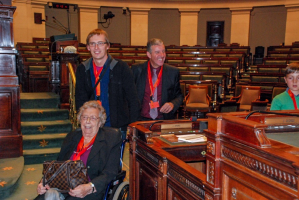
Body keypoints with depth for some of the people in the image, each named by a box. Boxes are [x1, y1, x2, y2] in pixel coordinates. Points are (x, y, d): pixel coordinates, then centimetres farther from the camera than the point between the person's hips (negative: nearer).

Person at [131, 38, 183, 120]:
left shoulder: (173, 72, 7)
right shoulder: (136, 70, 5)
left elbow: (179, 96, 14)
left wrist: (173, 104, -7)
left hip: (164, 120, 1)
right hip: (141, 120, -1)